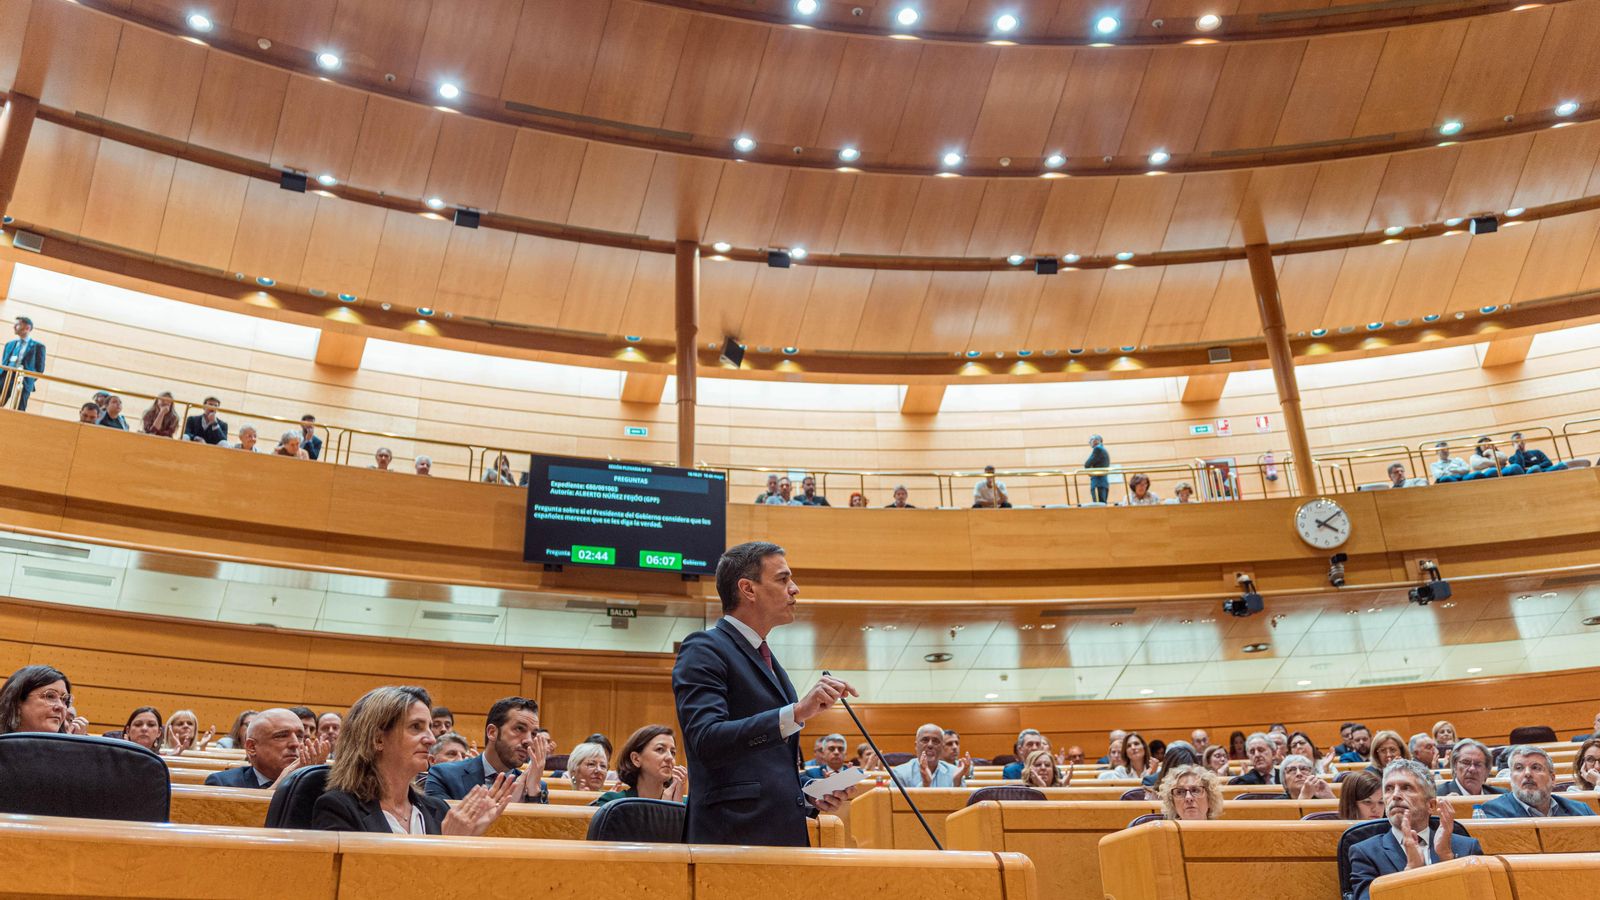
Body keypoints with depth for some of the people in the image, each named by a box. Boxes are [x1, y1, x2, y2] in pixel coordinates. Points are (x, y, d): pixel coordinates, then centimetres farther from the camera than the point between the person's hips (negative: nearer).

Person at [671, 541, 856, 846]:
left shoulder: (767, 660, 20)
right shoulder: (703, 650, -7)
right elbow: (706, 740, -23)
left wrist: (810, 794, 9)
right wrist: (797, 712, -30)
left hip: (784, 834, 8)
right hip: (736, 836, -8)